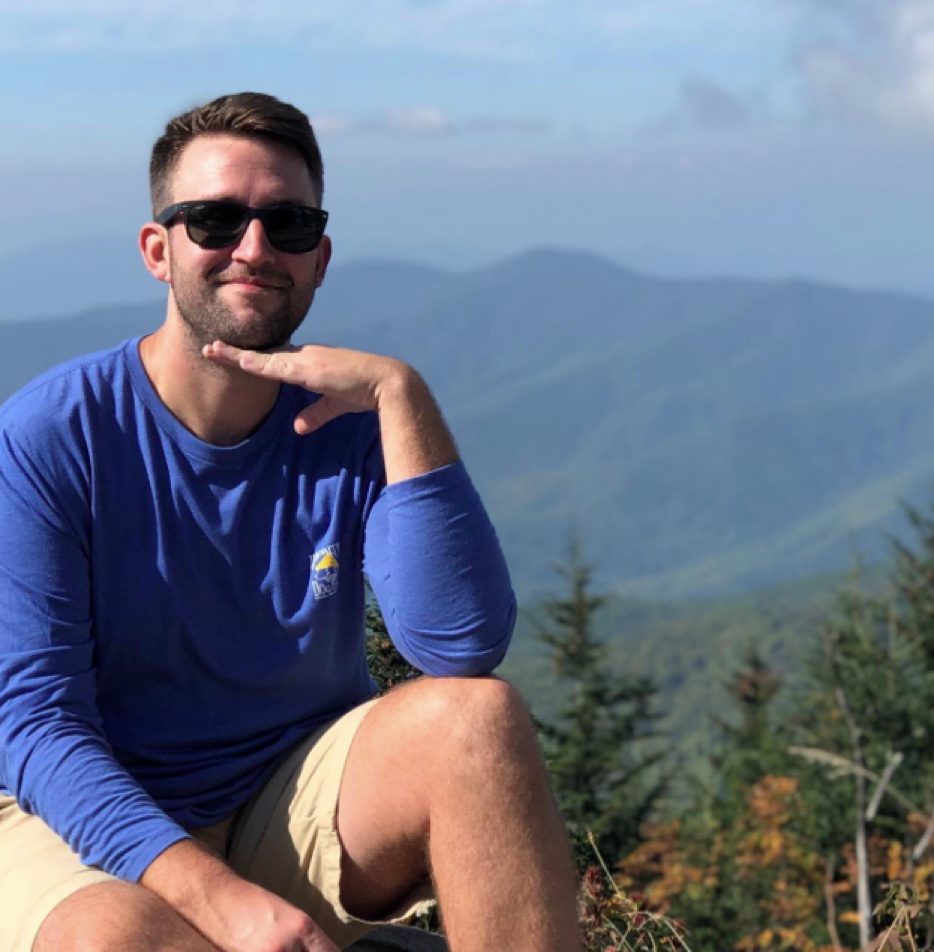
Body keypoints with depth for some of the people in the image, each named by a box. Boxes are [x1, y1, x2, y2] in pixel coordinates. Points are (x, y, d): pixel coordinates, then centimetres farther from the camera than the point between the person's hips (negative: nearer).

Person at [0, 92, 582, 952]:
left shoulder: (352, 427, -4)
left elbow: (465, 646, -19)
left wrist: (403, 396, -24)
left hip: (300, 812, 3)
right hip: (91, 823, -3)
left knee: (476, 715, -26)